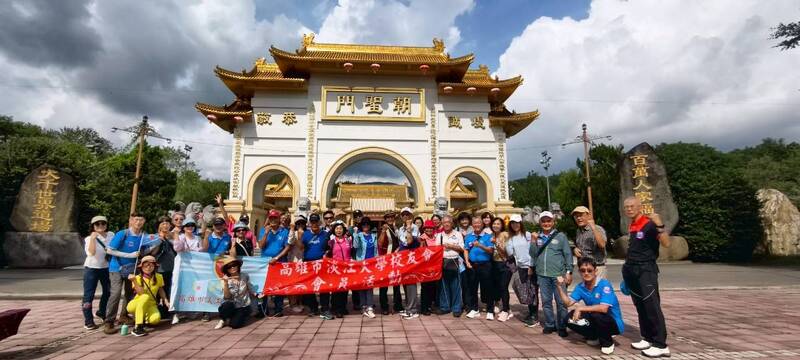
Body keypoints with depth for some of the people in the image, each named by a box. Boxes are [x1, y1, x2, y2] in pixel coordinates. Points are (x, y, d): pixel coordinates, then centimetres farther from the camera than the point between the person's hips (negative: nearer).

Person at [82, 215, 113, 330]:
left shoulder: (111, 235, 0)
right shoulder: (89, 239, -10)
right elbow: (91, 252, -26)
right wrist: (93, 238, -30)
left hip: (106, 268, 4)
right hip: (91, 269, -4)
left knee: (108, 292, 16)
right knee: (89, 295, -2)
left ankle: (101, 312, 39)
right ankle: (88, 321, 5)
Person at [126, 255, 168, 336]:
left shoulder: (159, 277, -1)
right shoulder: (138, 278, -10)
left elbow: (161, 290, 12)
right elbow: (141, 293, -24)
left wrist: (166, 301, 2)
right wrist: (134, 281, -33)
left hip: (150, 304, 2)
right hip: (135, 305, -2)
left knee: (155, 319, -32)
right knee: (145, 296, -38)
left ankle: (144, 318, 9)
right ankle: (137, 327, -33)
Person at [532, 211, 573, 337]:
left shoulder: (560, 236, 3)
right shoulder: (537, 237, 11)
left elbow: (568, 255, 2)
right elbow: (533, 255, 8)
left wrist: (569, 272, -4)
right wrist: (534, 242, -4)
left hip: (558, 274, -3)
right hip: (542, 275, 3)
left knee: (561, 302, 1)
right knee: (546, 301, 10)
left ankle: (562, 327, 13)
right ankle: (549, 324, 22)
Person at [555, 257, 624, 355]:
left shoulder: (604, 284, -22)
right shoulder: (580, 287, -2)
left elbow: (603, 308, -32)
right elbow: (568, 302, -5)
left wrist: (580, 308, -27)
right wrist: (560, 286, -16)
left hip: (613, 323, -6)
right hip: (595, 321, 6)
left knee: (596, 315, -36)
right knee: (570, 318, -14)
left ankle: (607, 343, -5)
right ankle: (595, 337, 12)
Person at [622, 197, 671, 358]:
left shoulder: (649, 224, -11)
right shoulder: (631, 226, 12)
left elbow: (666, 243, -21)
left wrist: (660, 226, -33)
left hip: (646, 270, -8)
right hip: (632, 270, 8)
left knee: (652, 307, -6)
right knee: (640, 307, 13)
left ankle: (661, 345, 1)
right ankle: (648, 339, 23)